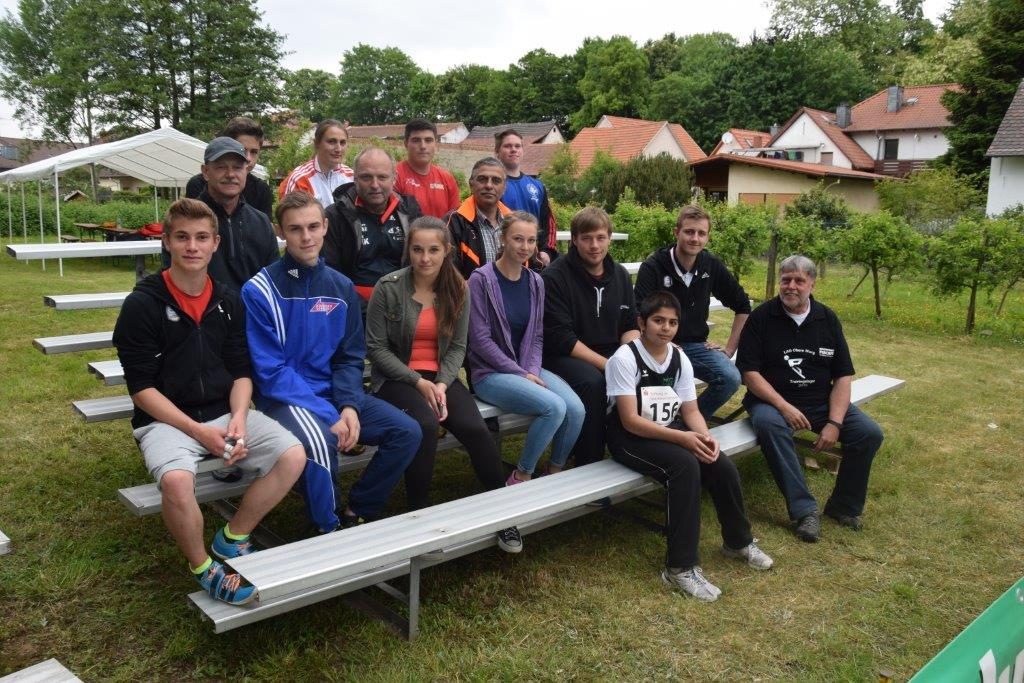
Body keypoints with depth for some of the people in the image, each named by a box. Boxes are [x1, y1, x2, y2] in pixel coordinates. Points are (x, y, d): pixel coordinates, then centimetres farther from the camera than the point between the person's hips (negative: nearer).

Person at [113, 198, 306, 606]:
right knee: (176, 480, -35)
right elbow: (142, 388, -9)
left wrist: (238, 417, -12)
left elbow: (241, 372, 8)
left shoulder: (229, 302, 7)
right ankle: (203, 568, -6)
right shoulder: (143, 304, -7)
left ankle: (232, 539, 4)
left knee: (293, 456, -18)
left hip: (225, 412, 4)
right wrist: (197, 431, -18)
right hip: (165, 419, -4)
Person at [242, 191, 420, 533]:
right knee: (319, 439, -36)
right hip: (284, 399, -5)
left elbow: (350, 357, 8)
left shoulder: (341, 287, 5)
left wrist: (349, 406, -11)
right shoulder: (260, 290, -10)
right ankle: (328, 528, -8)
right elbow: (271, 371, -13)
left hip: (333, 392, 5)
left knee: (407, 431, -10)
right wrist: (329, 416, -20)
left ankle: (356, 513, 7)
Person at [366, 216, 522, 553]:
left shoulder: (458, 289, 3)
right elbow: (376, 347, -8)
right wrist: (418, 382, -16)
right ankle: (419, 511, -13)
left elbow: (457, 347, 4)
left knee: (476, 429, -23)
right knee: (426, 425, -33)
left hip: (441, 376, 3)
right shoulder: (389, 287, -8)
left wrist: (442, 384, -14)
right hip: (396, 377, -3)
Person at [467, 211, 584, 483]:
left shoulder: (536, 282, 8)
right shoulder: (481, 279, -10)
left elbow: (537, 336, 10)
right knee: (554, 407, -27)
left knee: (576, 409, -19)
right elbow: (480, 340, -13)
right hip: (490, 372, -5)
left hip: (528, 368, 6)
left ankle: (555, 472, 6)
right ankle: (521, 476, -6)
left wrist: (532, 371, -8)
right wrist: (522, 374, -14)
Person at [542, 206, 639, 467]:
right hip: (565, 356, -5)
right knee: (592, 381, -35)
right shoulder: (555, 277, -12)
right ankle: (588, 463, -20)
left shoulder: (620, 275, 9)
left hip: (612, 354, 6)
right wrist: (608, 365, -22)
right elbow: (561, 338, -17)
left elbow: (630, 326, 12)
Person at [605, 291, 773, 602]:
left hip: (669, 432, 6)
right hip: (630, 438, -6)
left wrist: (705, 436, -19)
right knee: (685, 465, -32)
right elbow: (630, 421, -22)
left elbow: (691, 410, 4)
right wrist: (684, 438, -30)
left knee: (723, 467, -15)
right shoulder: (625, 358, -17)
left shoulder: (680, 359, 3)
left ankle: (738, 541, 14)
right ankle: (680, 567, -24)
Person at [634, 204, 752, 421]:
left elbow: (743, 306, 13)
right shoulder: (653, 267, -9)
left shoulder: (712, 266, 2)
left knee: (731, 378, -23)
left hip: (697, 345, 4)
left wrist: (730, 348, 7)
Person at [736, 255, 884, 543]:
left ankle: (844, 506, 6)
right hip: (772, 400, -4)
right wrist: (784, 406, -21)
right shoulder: (761, 317, -4)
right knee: (768, 424, -36)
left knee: (870, 433, -16)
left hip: (821, 401, 4)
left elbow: (843, 376, 3)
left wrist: (834, 422, -11)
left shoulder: (827, 319, 5)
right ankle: (804, 510, -28)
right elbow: (749, 372, -9)